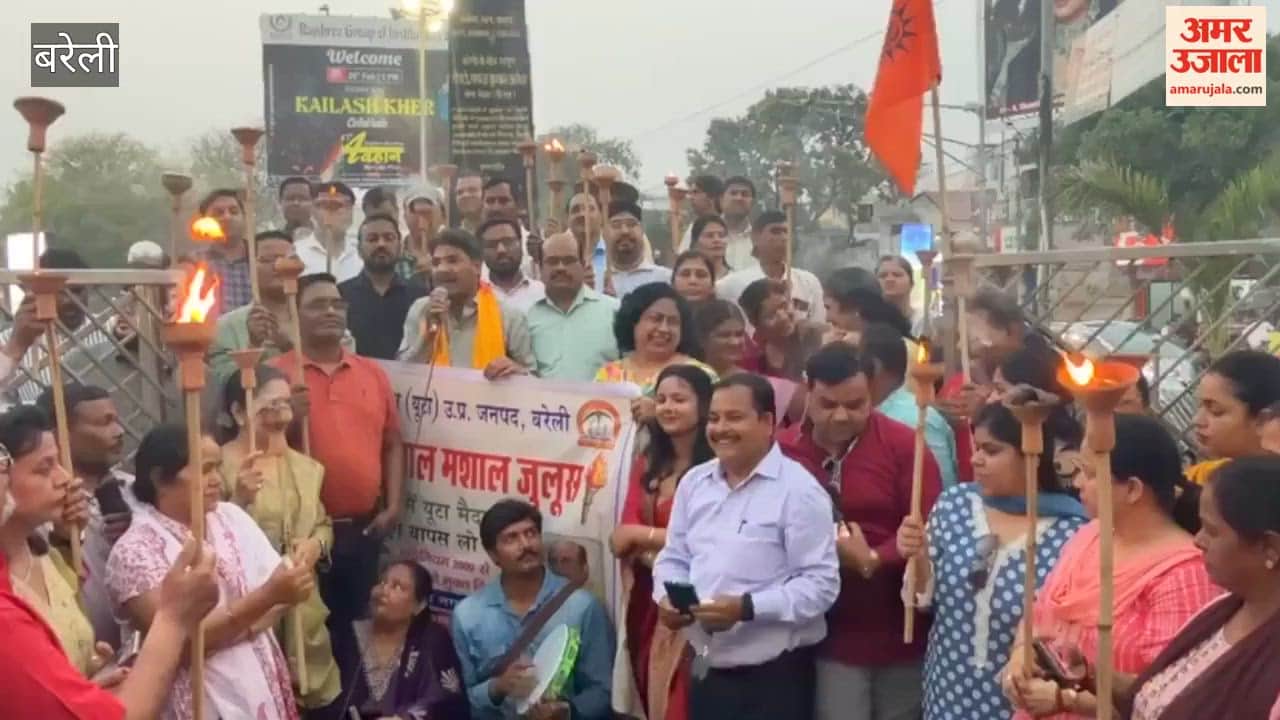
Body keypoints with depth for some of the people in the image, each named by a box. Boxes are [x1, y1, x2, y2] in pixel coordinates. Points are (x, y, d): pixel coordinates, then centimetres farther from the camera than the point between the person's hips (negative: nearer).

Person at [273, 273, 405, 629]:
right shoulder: (276, 374, -2)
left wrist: (393, 506, 4)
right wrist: (289, 420, -21)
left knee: (354, 624, 14)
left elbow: (392, 444, 11)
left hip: (363, 528, 4)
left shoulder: (374, 372, 9)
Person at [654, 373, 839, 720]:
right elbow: (673, 558, 17)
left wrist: (747, 607, -25)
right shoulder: (694, 482, 9)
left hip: (774, 677, -6)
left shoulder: (799, 489, -12)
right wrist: (667, 598, -4)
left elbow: (821, 584, -16)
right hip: (706, 671, 6)